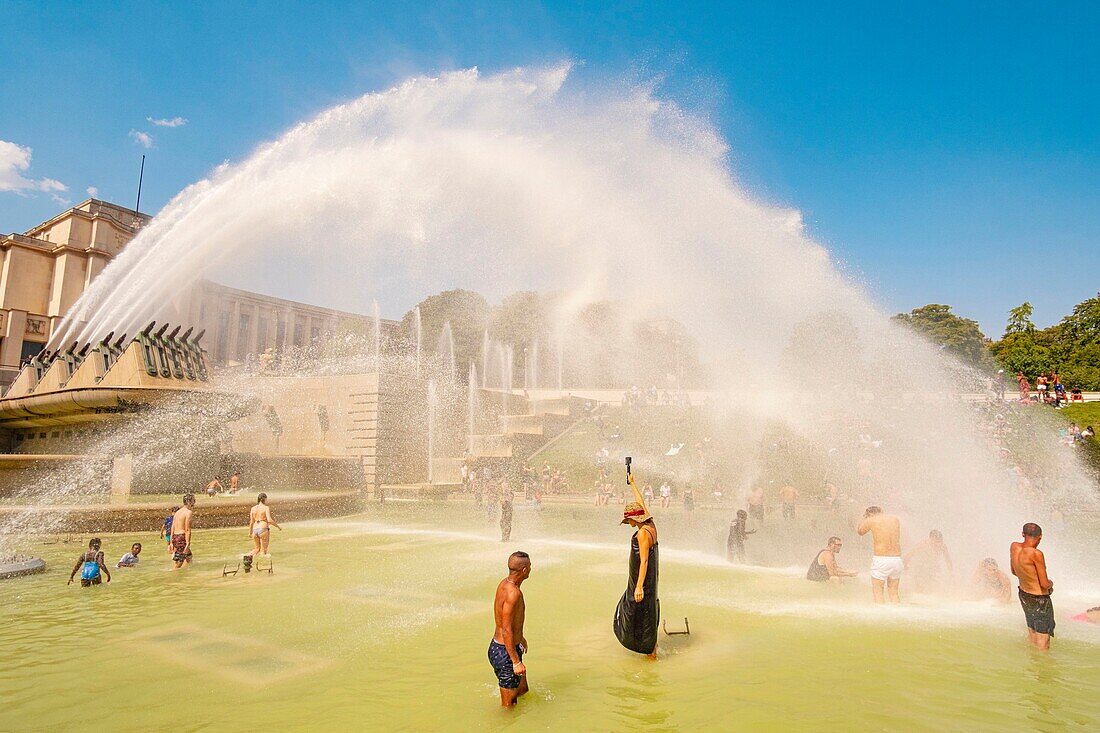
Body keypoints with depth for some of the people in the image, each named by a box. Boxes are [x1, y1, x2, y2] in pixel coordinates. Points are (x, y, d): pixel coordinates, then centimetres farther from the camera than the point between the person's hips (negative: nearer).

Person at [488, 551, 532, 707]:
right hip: (505, 652, -10)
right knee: (509, 703, 7)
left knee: (522, 690, 25)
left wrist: (519, 637, 32)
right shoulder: (513, 593, -26)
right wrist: (516, 661, -23)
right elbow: (506, 630, -27)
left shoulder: (504, 583, 3)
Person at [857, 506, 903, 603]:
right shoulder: (896, 519, 8)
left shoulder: (871, 520, -4)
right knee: (894, 592, 15)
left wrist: (865, 516, 20)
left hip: (881, 560, -5)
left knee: (877, 591, 5)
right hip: (897, 559, 5)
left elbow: (860, 532, 14)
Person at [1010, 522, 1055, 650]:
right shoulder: (1036, 554, -28)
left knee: (1032, 632, 24)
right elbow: (1045, 584, -20)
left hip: (1023, 595, 7)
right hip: (1040, 600, -7)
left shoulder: (1014, 547, -7)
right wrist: (1050, 583, 1)